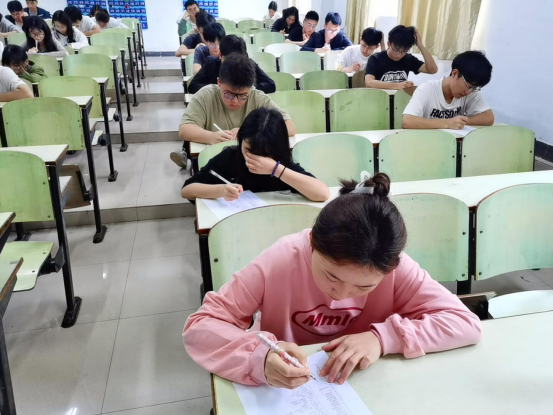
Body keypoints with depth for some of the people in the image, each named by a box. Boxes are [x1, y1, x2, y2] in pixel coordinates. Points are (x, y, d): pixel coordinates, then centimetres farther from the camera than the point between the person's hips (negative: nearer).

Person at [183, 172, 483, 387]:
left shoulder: (395, 267, -19)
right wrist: (260, 358, -38)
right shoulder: (280, 262, -23)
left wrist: (383, 337, -28)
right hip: (282, 395, -1)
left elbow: (467, 324, -17)